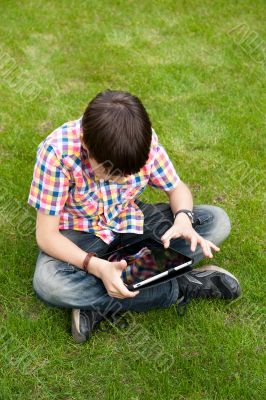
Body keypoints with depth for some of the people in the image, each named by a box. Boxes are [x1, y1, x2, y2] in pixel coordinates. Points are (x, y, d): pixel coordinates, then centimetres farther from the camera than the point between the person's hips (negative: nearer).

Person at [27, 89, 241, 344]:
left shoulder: (145, 139, -21)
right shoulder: (57, 151, -29)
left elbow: (176, 188, -5)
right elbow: (46, 235, -25)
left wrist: (183, 219, -28)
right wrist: (97, 267, -40)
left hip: (130, 222, 3)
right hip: (80, 232, -3)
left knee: (217, 221, -14)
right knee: (47, 283, -35)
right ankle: (183, 287, -24)